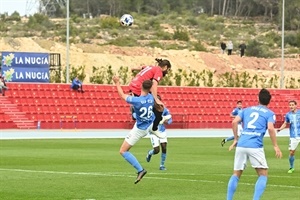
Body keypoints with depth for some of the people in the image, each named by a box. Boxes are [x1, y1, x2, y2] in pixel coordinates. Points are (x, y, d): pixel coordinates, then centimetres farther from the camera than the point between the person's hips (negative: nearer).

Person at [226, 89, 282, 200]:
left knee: (236, 175, 14)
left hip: (241, 145, 4)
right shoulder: (269, 113, 9)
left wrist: (235, 139, 16)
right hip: (255, 146, -4)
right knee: (263, 175, 5)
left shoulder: (247, 110, 20)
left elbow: (234, 122, 8)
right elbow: (270, 128, -9)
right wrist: (275, 146, -5)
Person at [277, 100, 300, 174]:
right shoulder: (288, 115, 3)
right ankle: (291, 167, 18)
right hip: (293, 137, 1)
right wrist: (280, 128, -5)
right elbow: (285, 123, 12)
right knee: (291, 152, -1)